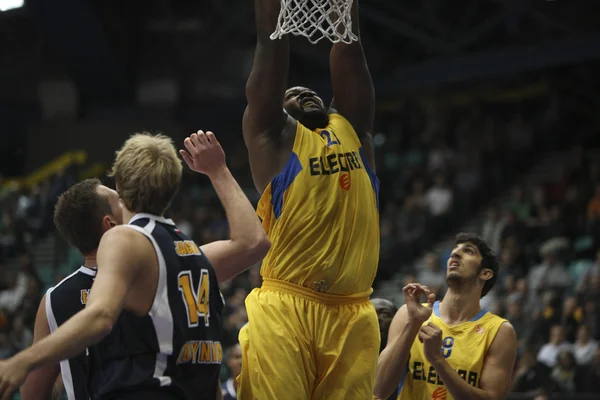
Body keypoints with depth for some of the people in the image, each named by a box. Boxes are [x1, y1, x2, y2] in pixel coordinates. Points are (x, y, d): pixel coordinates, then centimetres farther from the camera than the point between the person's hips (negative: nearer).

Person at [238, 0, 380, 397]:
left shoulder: (353, 130, 21)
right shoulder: (272, 136, 10)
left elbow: (349, 45, 18)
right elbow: (271, 42, 8)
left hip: (351, 317, 4)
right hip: (283, 309, -4)